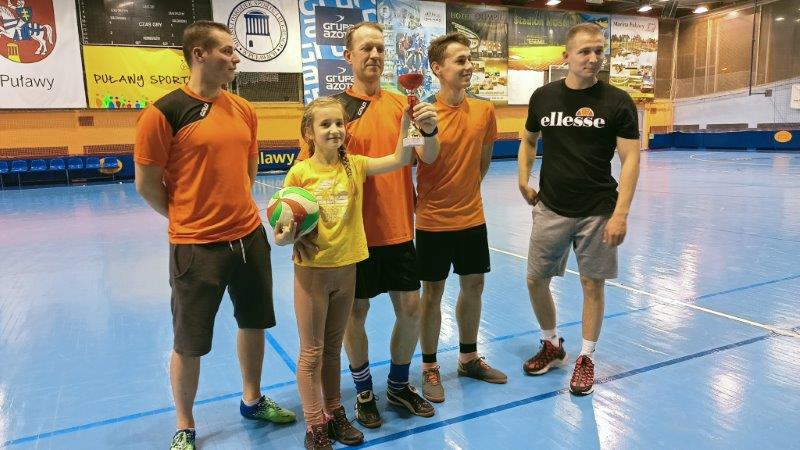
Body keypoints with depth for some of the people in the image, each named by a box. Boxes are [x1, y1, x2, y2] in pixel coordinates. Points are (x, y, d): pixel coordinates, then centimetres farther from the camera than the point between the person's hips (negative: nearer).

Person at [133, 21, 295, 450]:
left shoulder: (243, 109, 5)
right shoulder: (163, 112, -12)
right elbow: (147, 184, -7)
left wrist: (234, 209, 10)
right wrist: (190, 220, 1)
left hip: (250, 237, 6)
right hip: (197, 246, -5)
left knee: (254, 323, 18)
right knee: (189, 344, 9)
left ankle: (252, 400, 41)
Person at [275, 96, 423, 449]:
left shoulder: (354, 166, 0)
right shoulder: (300, 173, -8)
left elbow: (399, 159, -9)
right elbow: (286, 223, -3)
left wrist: (407, 121, -20)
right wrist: (284, 235, -24)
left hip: (346, 267, 3)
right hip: (311, 269, -3)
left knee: (333, 347, 18)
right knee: (311, 352, 8)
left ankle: (334, 413, 35)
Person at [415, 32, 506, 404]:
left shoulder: (484, 110, 0)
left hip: (472, 218, 5)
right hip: (434, 220, -5)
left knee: (473, 287, 15)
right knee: (432, 292, 6)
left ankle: (469, 358, 35)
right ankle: (429, 368, 23)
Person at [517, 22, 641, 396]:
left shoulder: (617, 101, -5)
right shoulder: (543, 97, 2)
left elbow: (630, 159, -8)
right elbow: (528, 141, 18)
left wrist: (620, 214, -16)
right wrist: (524, 181, 5)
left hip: (597, 211, -2)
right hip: (551, 208, 3)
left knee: (592, 285, 6)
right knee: (536, 280, 8)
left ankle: (586, 358, 25)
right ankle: (552, 346, 32)